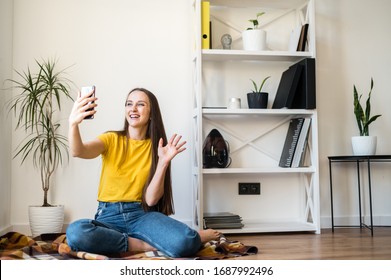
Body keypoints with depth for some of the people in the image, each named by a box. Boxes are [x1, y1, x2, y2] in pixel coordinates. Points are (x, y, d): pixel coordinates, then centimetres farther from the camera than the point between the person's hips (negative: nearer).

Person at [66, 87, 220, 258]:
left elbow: (151, 199, -5)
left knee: (185, 242, -35)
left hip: (142, 215, -2)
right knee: (75, 233, -35)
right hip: (109, 216, 2)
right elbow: (78, 152, -18)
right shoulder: (111, 139, 5)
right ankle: (146, 245, -19)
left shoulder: (157, 147, 5)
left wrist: (163, 162, -16)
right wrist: (73, 124, -37)